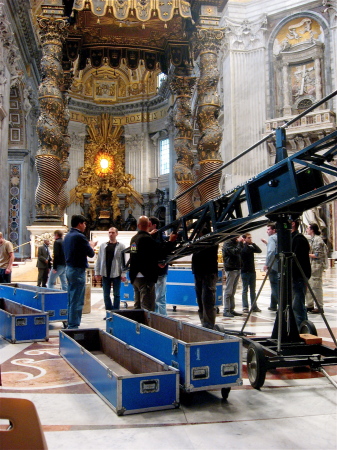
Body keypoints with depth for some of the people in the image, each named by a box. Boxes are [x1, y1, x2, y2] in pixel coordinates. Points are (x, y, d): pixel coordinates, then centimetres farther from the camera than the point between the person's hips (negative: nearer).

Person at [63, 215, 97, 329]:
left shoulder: (67, 236, 12)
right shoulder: (80, 237, -16)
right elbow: (91, 254, -11)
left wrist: (89, 245, 11)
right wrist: (91, 246, 9)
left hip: (69, 268, 9)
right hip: (78, 270, -9)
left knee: (71, 300, 15)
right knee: (77, 301, -3)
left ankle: (70, 324, 22)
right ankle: (74, 326, 0)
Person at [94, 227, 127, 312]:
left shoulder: (121, 246, -2)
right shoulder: (103, 245, 8)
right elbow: (99, 260, 8)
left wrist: (123, 274, -10)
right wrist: (97, 272, 3)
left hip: (116, 274, -3)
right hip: (105, 274, 3)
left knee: (116, 294, 5)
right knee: (106, 295, 8)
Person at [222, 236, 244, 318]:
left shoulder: (235, 243, 19)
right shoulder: (227, 244, -9)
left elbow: (241, 252, 17)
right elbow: (235, 252, -22)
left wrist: (241, 243, 7)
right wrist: (239, 242, -16)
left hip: (237, 269, 9)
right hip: (231, 269, -9)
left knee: (233, 291, 12)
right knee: (229, 291, -7)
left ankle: (231, 309, 16)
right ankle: (226, 310, -5)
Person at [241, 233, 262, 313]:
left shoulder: (251, 247, 13)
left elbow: (259, 251, 2)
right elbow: (245, 251, -26)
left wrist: (253, 243, -3)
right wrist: (245, 244, -13)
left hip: (252, 271, 6)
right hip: (245, 271, -6)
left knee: (253, 290, 9)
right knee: (245, 290, 0)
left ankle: (254, 306, 13)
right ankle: (245, 307, 3)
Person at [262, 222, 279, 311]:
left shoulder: (271, 238, -10)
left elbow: (271, 251, -22)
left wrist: (266, 264, -19)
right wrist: (267, 243, 26)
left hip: (273, 266, -9)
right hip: (278, 265, 9)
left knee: (275, 285, -7)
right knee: (274, 285, 16)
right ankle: (273, 305, 24)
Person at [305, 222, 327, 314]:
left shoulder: (318, 239, -13)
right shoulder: (311, 239, 14)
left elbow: (318, 255, -18)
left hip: (317, 266, -10)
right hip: (310, 266, 10)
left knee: (316, 286, -5)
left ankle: (320, 307, 3)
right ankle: (310, 305, 20)